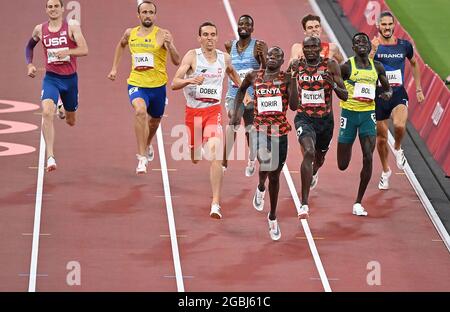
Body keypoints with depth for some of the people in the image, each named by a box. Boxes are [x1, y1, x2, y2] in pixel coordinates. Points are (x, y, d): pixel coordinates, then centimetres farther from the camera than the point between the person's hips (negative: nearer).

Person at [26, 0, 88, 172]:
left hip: (70, 78, 0)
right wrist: (30, 64, 7)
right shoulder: (40, 29, 1)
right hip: (51, 78, 0)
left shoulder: (72, 26, -7)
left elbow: (84, 50, -15)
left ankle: (65, 110, 57)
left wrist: (67, 52, -30)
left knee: (71, 121, 16)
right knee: (47, 113, -26)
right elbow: (29, 46, 21)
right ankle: (50, 156, -28)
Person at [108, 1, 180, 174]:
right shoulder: (130, 33, 1)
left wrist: (169, 45, -34)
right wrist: (114, 68, 21)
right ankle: (142, 158, -28)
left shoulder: (163, 35, -10)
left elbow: (177, 62, -16)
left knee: (154, 121, 21)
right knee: (140, 111, -29)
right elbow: (121, 45, 25)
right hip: (136, 84, 0)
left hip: (158, 86, 0)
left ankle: (147, 146, 56)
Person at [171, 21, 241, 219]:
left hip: (213, 111, 0)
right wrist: (190, 80, -33)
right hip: (193, 111, 0)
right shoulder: (192, 56, -7)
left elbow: (232, 72, 30)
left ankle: (216, 204, -26)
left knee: (214, 152, -21)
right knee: (194, 155, 14)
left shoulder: (224, 58, 4)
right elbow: (174, 84, -14)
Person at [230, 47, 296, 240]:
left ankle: (272, 217, 30)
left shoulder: (286, 79, -3)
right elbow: (241, 90, 24)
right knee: (265, 164, -28)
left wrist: (293, 80, -20)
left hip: (280, 132, 0)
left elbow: (294, 105, -16)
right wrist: (236, 112, 17)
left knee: (274, 176, 10)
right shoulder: (254, 77, 3)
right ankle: (261, 188, 9)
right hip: (260, 129, 0)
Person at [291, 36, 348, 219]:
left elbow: (344, 96, -8)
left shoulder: (330, 65, -8)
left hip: (325, 119, 2)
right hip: (304, 119, -2)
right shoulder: (296, 65, -4)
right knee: (308, 152, -27)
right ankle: (304, 204, -28)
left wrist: (333, 84, -29)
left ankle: (314, 172, 67)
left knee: (319, 156, 24)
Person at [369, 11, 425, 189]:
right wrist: (373, 51, -33)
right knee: (381, 138, 8)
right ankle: (386, 171, 33)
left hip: (398, 95, 0)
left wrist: (418, 89, 20)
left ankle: (398, 148, 6)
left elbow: (414, 64, 21)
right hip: (378, 96, 0)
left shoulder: (404, 45, 2)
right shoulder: (372, 46, -6)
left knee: (399, 125, -28)